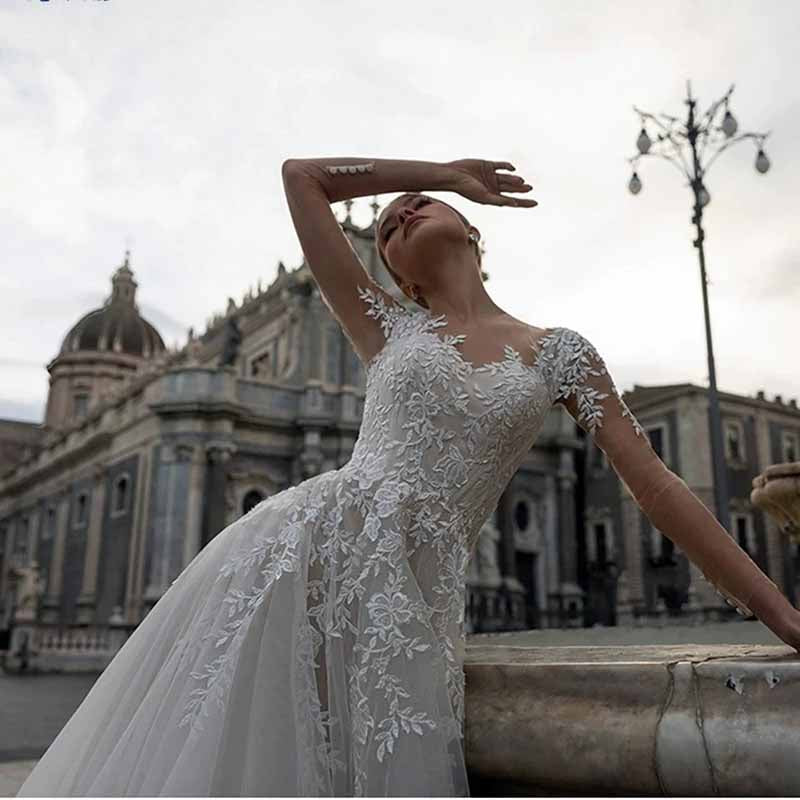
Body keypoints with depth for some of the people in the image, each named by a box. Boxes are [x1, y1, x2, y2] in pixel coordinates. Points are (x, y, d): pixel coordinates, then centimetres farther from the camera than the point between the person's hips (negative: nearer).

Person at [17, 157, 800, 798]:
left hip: (412, 599, 0)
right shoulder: (389, 327, 11)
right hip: (299, 552, 1)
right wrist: (446, 169, 17)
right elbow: (300, 175, 12)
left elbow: (656, 485, 4)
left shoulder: (558, 351, 10)